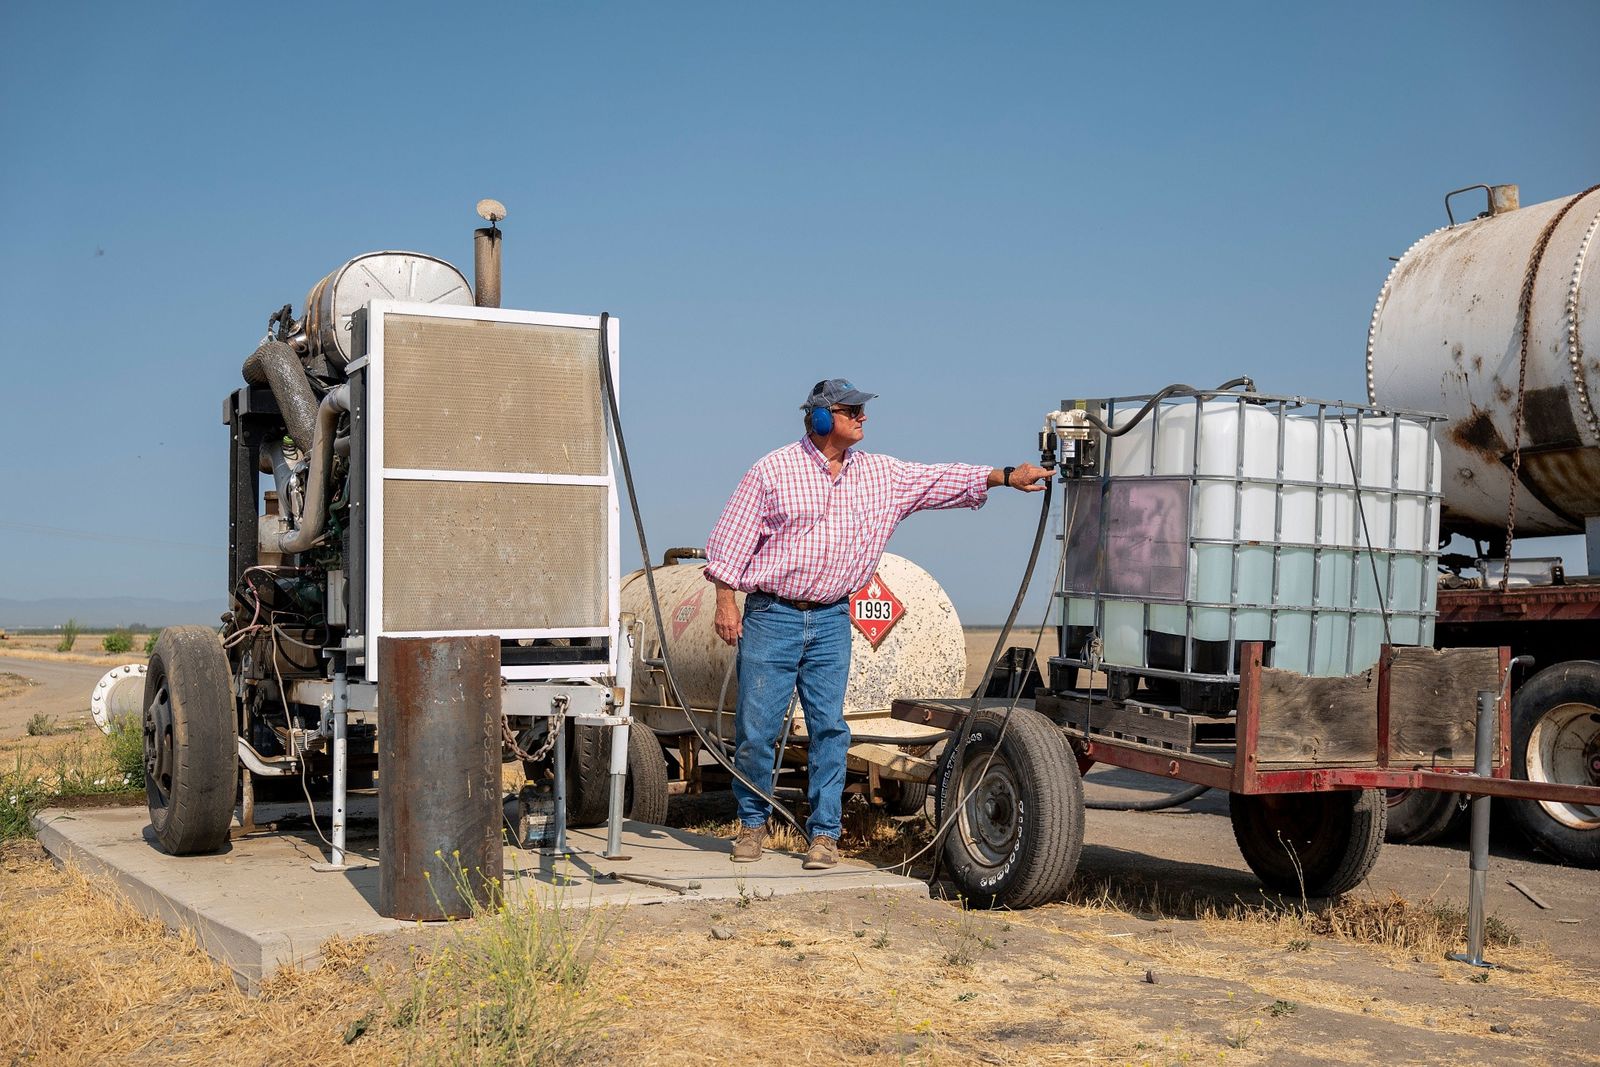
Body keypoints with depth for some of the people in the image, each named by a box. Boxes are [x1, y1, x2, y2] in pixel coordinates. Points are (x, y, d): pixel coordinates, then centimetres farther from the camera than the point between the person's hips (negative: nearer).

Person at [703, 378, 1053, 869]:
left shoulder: (881, 474, 8)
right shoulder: (773, 470, -4)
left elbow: (939, 479, 7)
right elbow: (731, 538, -2)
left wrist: (1004, 475, -3)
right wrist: (725, 601, -7)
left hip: (831, 620, 3)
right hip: (771, 616, -3)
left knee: (829, 726, 1)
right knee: (755, 727, -1)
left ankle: (824, 831, 10)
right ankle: (753, 822, 18)